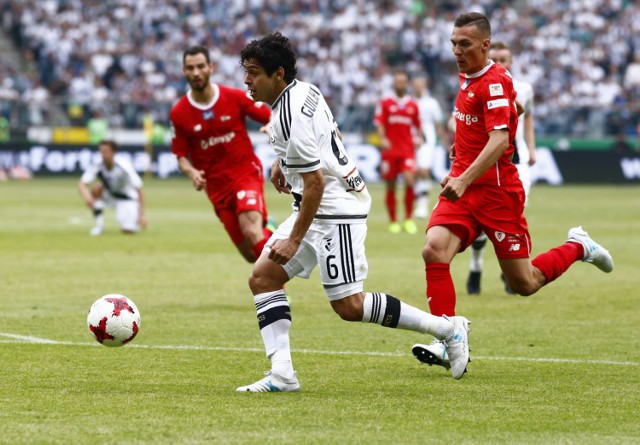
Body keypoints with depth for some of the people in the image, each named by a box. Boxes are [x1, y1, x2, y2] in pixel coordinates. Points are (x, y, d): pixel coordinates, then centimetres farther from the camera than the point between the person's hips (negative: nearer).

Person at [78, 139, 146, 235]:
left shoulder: (124, 166, -29)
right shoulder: (97, 166, -21)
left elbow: (139, 190, -25)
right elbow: (82, 184, -29)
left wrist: (142, 215, -29)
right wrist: (86, 196, -53)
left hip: (126, 198, -3)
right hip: (109, 195, 3)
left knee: (128, 230, -21)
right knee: (96, 188, -30)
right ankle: (99, 225, -18)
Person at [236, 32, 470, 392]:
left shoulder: (290, 118, -24)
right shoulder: (304, 90, 5)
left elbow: (315, 183, -24)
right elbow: (331, 135, 24)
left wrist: (294, 240, -20)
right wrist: (285, 162, 25)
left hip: (335, 212, -11)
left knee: (350, 306, -6)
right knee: (262, 277, 3)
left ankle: (447, 328, 6)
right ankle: (282, 373, -3)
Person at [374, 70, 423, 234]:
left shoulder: (413, 105, 11)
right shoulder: (385, 103, 4)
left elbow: (417, 125, 19)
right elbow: (379, 123, -3)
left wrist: (418, 138, 2)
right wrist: (383, 139, -18)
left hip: (407, 149, 1)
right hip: (390, 150, -1)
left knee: (409, 180, -17)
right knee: (391, 187, 3)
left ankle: (408, 219, -6)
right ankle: (393, 221, 13)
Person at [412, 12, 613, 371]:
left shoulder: (495, 82, -16)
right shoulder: (468, 78, 10)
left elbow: (499, 140, -28)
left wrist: (464, 180, -39)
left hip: (497, 190, -7)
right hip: (462, 186, 7)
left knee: (524, 284, 2)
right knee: (434, 250, -19)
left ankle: (578, 247, 30)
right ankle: (447, 344, -19)